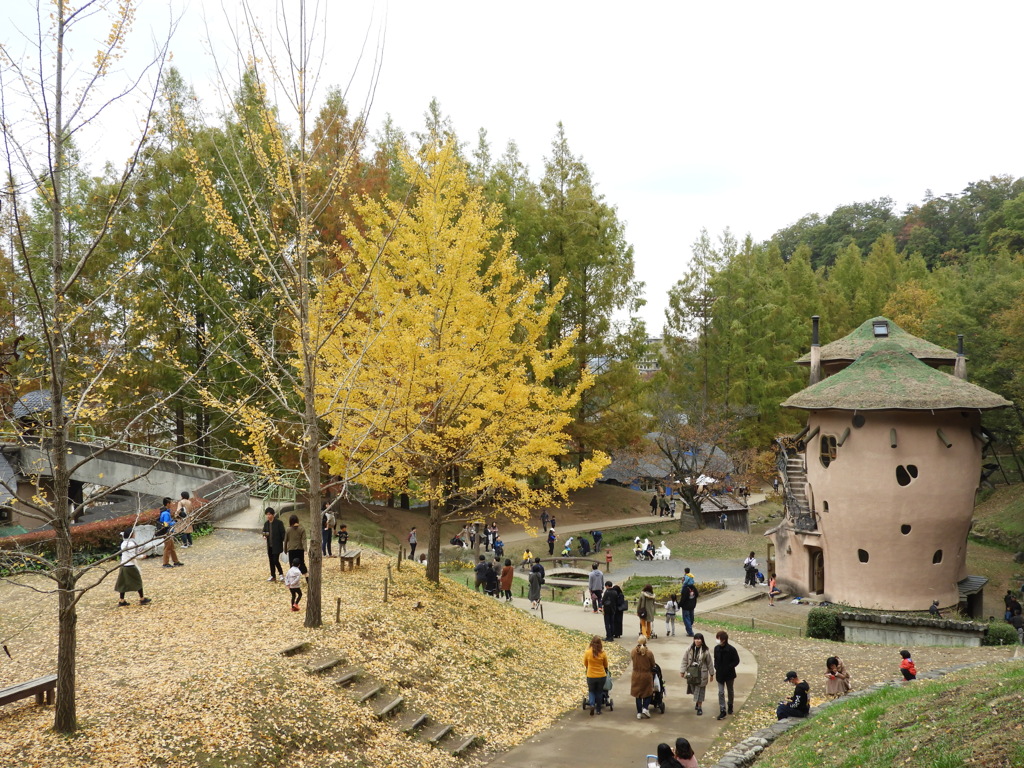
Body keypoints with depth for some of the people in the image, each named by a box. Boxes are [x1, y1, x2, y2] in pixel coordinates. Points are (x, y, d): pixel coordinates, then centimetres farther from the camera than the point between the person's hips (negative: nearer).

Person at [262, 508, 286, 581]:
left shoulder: (278, 523, -10)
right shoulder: (266, 524, 7)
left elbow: (283, 533, -9)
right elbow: (264, 532, 14)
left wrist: (284, 544, -12)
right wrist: (264, 536, -10)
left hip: (277, 545, -6)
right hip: (269, 546, 6)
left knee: (276, 560, -11)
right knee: (271, 561, 10)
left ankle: (281, 574, 7)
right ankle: (273, 576, 19)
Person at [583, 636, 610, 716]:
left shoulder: (587, 652, -13)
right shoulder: (603, 653, -12)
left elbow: (585, 664, 3)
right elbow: (606, 665, 4)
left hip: (591, 676, 0)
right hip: (601, 676, 1)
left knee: (591, 691, 19)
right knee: (599, 692, 18)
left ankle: (592, 704, -5)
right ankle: (598, 710, 24)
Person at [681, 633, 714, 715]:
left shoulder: (705, 651, -10)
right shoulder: (690, 649, -4)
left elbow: (709, 663, -2)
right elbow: (685, 660, 0)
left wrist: (711, 674, 2)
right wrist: (682, 671, -3)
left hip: (701, 674, -3)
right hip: (691, 673, 3)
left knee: (700, 690, 1)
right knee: (694, 689, 13)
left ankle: (699, 707, 11)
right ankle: (697, 702, 38)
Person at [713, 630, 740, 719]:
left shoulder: (731, 649, -17)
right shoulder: (716, 648, -4)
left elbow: (737, 661, -10)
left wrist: (729, 667, -20)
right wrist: (716, 668, -3)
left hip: (729, 674, -3)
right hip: (720, 674, 3)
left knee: (730, 691, 17)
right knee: (721, 692, -2)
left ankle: (730, 706, 38)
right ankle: (722, 711, -1)